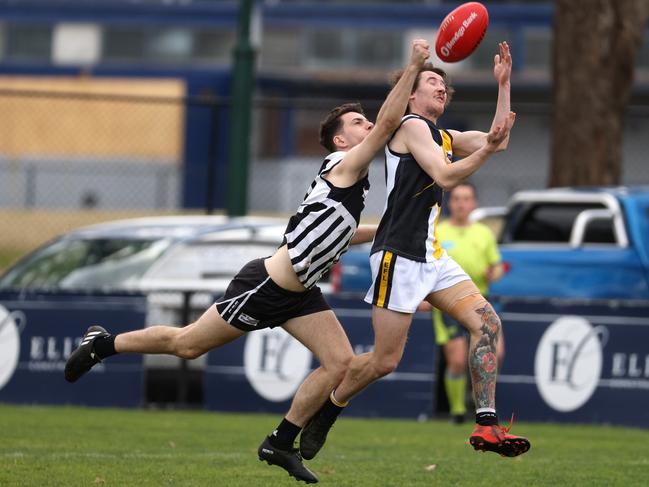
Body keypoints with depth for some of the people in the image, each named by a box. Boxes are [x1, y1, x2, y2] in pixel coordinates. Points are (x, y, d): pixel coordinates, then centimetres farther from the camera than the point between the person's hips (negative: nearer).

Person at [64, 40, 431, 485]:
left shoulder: (353, 181, 13)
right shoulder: (345, 165, -15)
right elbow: (388, 123, -29)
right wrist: (414, 67, -28)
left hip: (298, 294, 9)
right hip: (264, 285, -9)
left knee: (341, 362, -7)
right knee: (186, 344, 3)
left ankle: (282, 444, 3)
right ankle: (105, 344, 25)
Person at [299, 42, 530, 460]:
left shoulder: (444, 137, 20)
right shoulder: (412, 126, -6)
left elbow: (498, 140, 16)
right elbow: (446, 176, -17)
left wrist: (503, 84, 12)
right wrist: (487, 148, -27)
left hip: (432, 258, 9)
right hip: (399, 256, -9)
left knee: (488, 323, -9)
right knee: (385, 361, -7)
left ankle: (487, 425, -14)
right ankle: (325, 409, 17)